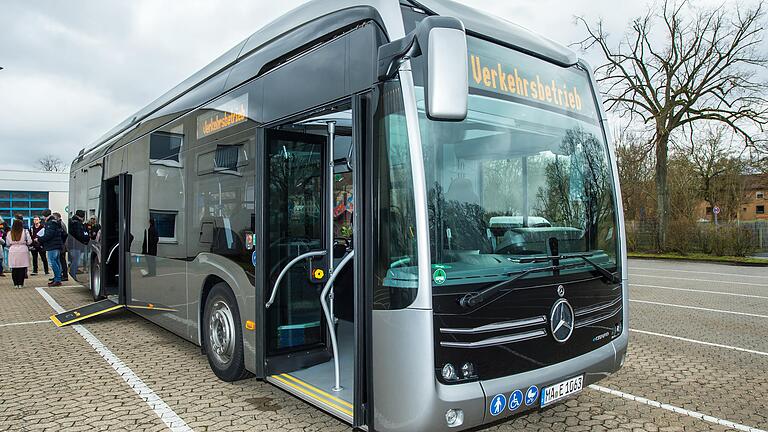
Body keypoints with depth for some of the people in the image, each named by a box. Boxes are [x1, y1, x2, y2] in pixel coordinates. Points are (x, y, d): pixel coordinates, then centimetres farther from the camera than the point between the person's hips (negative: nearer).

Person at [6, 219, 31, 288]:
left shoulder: (9, 233, 2)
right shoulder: (25, 232, -5)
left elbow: (7, 243, 7)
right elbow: (29, 242, -5)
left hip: (12, 252, 2)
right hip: (23, 251, -2)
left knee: (14, 269, 8)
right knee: (22, 268, 2)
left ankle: (15, 284, 9)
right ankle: (20, 283, 2)